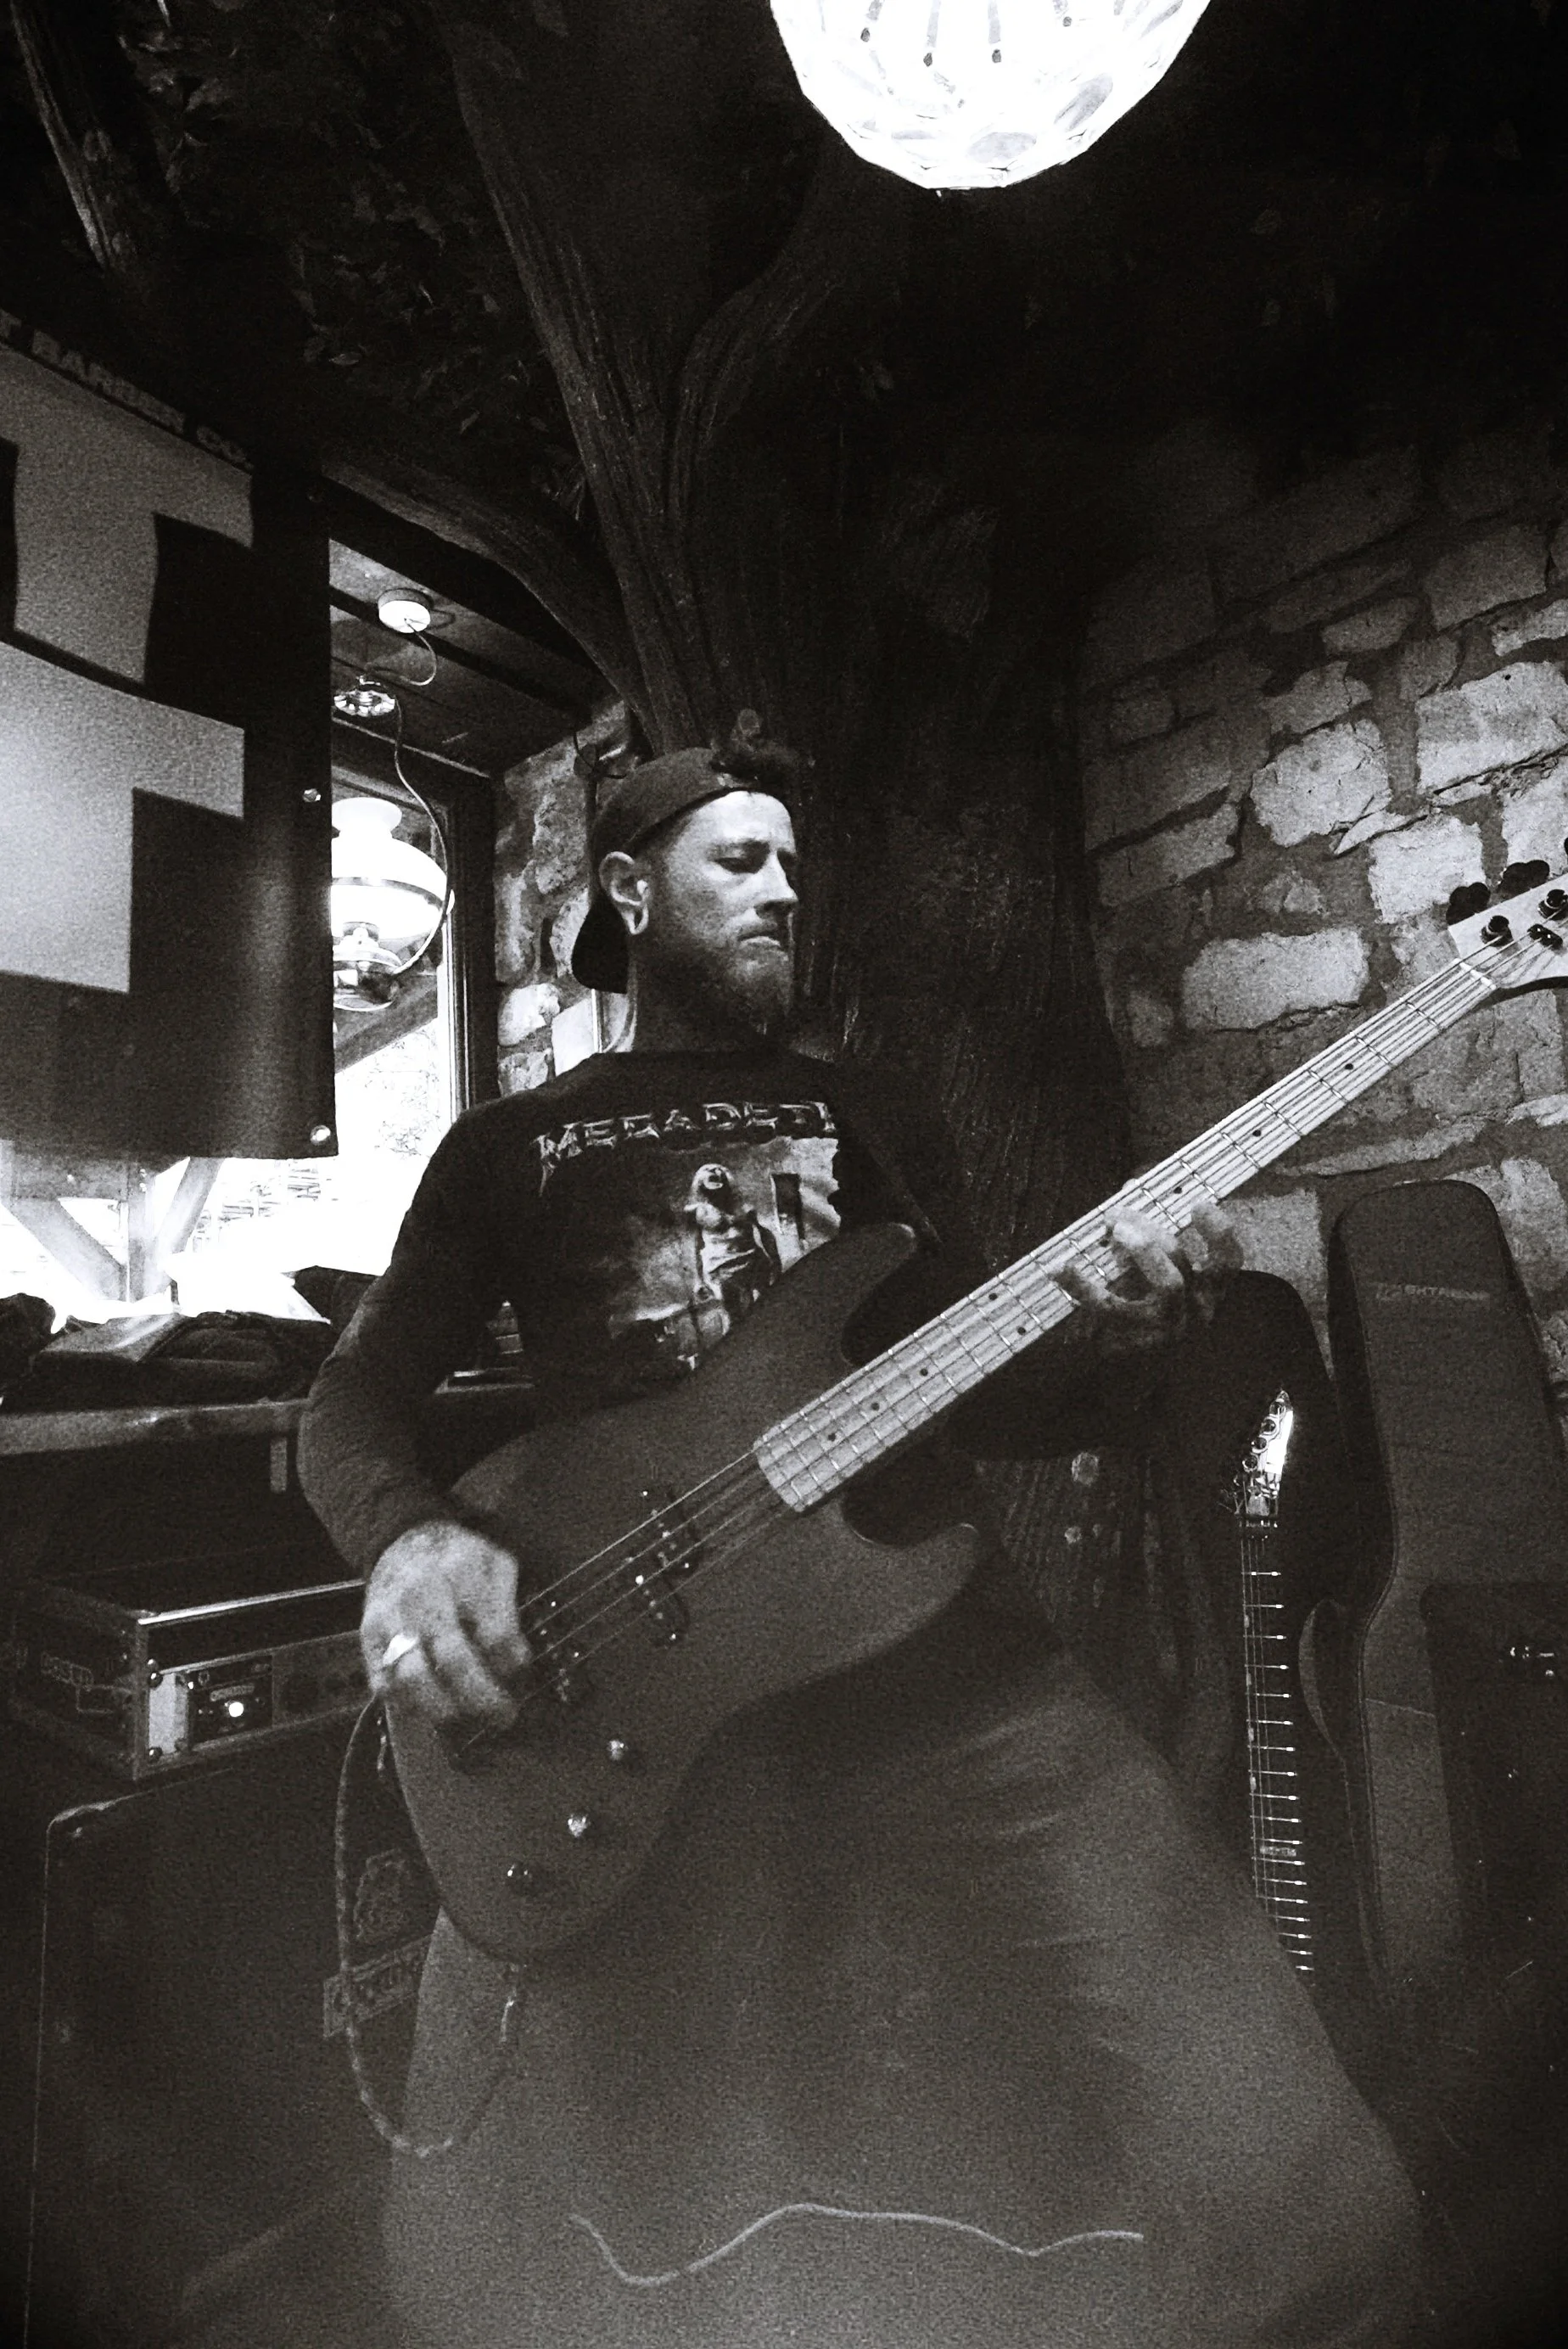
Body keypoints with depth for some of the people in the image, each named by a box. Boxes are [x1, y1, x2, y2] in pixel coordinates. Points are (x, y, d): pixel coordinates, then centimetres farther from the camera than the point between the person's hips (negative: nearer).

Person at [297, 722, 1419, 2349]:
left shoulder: (866, 1116, 19)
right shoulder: (513, 1143, 13)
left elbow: (983, 1394, 15)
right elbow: (352, 1400, 9)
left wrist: (1110, 1337, -6)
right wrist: (410, 1540, -13)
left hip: (939, 1652, 2)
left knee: (1279, 2202, -6)